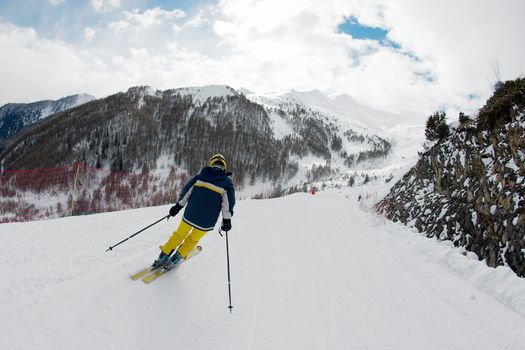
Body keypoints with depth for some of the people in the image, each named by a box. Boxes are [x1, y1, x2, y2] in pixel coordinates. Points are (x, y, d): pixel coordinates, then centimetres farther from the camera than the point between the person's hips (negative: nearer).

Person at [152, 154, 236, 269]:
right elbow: (228, 202, -6)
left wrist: (178, 206, 13)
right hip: (206, 222, -2)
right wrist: (227, 220, -3)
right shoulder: (227, 182, 1)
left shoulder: (200, 176, 7)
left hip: (190, 214, 2)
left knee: (180, 234, 23)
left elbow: (187, 191, 7)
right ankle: (174, 260, 22)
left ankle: (163, 256, 29)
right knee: (193, 239, 21)